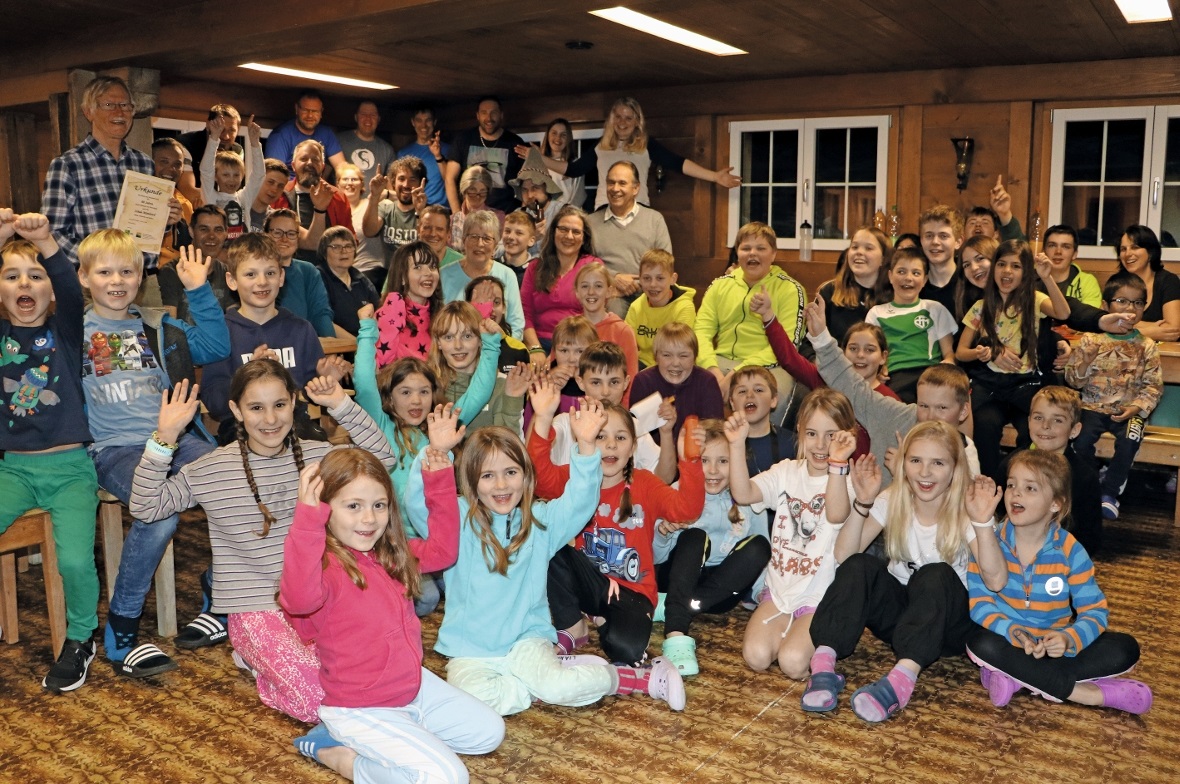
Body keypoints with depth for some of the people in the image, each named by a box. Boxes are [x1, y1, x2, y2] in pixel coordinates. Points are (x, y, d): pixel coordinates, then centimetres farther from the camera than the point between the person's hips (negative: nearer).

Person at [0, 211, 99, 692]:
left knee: (75, 560, -20)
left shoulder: (64, 330, 3)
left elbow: (72, 290, -17)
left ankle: (81, 638, 8)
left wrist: (47, 243, -35)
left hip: (70, 467, -2)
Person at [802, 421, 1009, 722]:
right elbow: (844, 555, -16)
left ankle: (902, 679, -50)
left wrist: (983, 522, -37)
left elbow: (996, 581, -26)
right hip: (896, 610, 2)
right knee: (859, 566, -26)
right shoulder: (893, 500, -6)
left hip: (946, 620, -2)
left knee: (935, 575, -34)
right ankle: (823, 664, -35)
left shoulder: (964, 510, -12)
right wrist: (862, 503, -28)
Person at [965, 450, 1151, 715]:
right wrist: (1009, 629, -34)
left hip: (1055, 642, 2)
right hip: (1010, 641, -2)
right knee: (982, 643, -35)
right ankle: (1086, 692, -27)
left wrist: (1068, 638, -31)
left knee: (1125, 649, -18)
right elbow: (980, 600, -14)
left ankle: (1017, 677, -27)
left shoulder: (1070, 551, -8)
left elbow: (1094, 611, -9)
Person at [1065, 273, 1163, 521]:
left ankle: (1110, 491, -5)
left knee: (1129, 441, -28)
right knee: (1081, 438, -25)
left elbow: (1153, 386, 2)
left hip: (1129, 410, 0)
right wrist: (1086, 360, -17)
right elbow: (1073, 380, 2)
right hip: (1094, 406, 0)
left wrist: (1136, 407, -14)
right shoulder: (1090, 340, 2)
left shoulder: (1147, 347, 4)